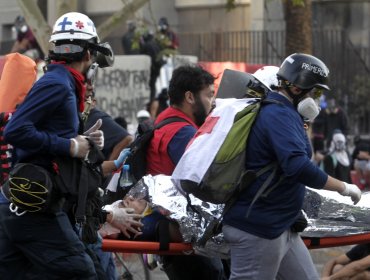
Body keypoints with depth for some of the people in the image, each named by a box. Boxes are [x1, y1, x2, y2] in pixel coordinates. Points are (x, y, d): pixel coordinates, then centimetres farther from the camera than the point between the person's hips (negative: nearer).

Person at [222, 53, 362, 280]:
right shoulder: (279, 115, -17)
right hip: (258, 229, -11)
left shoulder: (278, 112, 16)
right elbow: (298, 167, -29)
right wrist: (344, 188, -20)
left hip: (280, 226, 11)